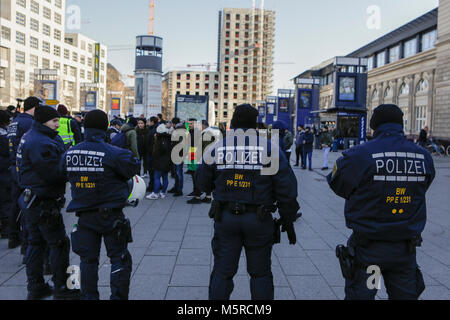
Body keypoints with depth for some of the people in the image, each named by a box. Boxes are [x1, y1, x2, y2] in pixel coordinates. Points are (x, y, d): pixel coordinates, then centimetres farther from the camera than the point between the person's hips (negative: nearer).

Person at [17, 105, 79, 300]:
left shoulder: (31, 137, 14)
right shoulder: (40, 143, -22)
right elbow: (53, 173, -25)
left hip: (31, 200, 11)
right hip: (43, 202, -11)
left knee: (35, 242, 16)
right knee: (59, 243, 0)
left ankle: (35, 287, 27)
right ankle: (62, 289, 10)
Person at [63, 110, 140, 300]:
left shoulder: (69, 154, -2)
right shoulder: (113, 153, -18)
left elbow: (66, 175, 10)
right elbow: (133, 169, -8)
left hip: (84, 216, 4)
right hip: (111, 215, -4)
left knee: (88, 259, 14)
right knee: (119, 258, 8)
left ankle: (88, 296, 21)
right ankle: (118, 296, 10)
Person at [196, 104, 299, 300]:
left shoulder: (217, 147, -1)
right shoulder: (270, 148, -6)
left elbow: (203, 184, 6)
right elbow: (286, 188, -7)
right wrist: (288, 221, 2)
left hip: (225, 218, 1)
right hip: (259, 219, -1)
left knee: (222, 272, 12)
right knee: (260, 273, 14)